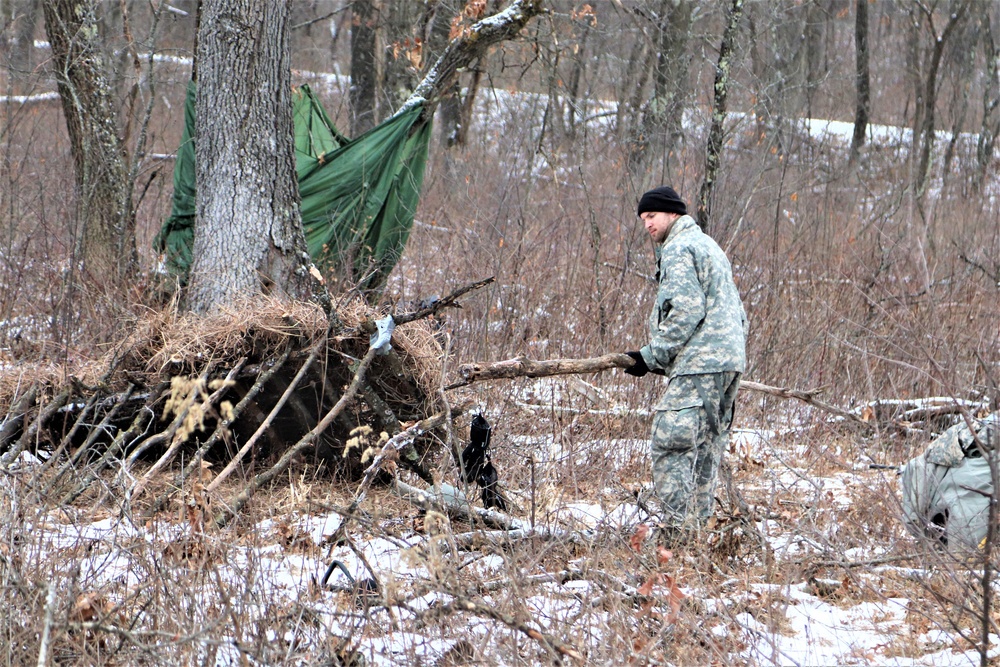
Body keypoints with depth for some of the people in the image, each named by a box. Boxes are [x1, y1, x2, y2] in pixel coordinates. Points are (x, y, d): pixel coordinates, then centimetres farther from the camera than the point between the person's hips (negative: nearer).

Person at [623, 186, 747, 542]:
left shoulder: (678, 249, -6)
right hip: (731, 361, 10)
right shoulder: (709, 246, 25)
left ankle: (677, 532, -17)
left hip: (698, 365, -10)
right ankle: (699, 529, 10)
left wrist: (652, 357, -10)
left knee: (671, 445, -12)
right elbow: (736, 313, 26)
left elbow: (686, 313, -16)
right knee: (706, 449, 10)